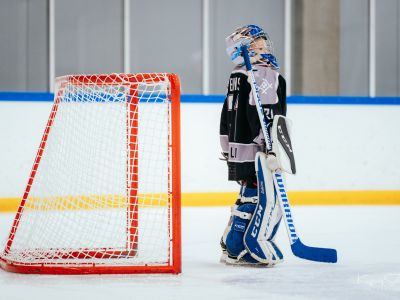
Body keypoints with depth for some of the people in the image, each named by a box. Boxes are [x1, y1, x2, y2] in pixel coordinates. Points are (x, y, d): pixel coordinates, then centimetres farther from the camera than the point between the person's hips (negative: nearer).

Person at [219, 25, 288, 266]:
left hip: (237, 150, 10)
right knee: (268, 196, -6)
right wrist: (270, 144, -24)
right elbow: (262, 116, -23)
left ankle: (232, 246, 18)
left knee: (250, 195, 16)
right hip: (256, 152, -10)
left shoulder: (236, 78, 18)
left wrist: (228, 150, 26)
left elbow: (227, 117, 21)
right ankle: (254, 247, -9)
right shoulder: (267, 76, -11)